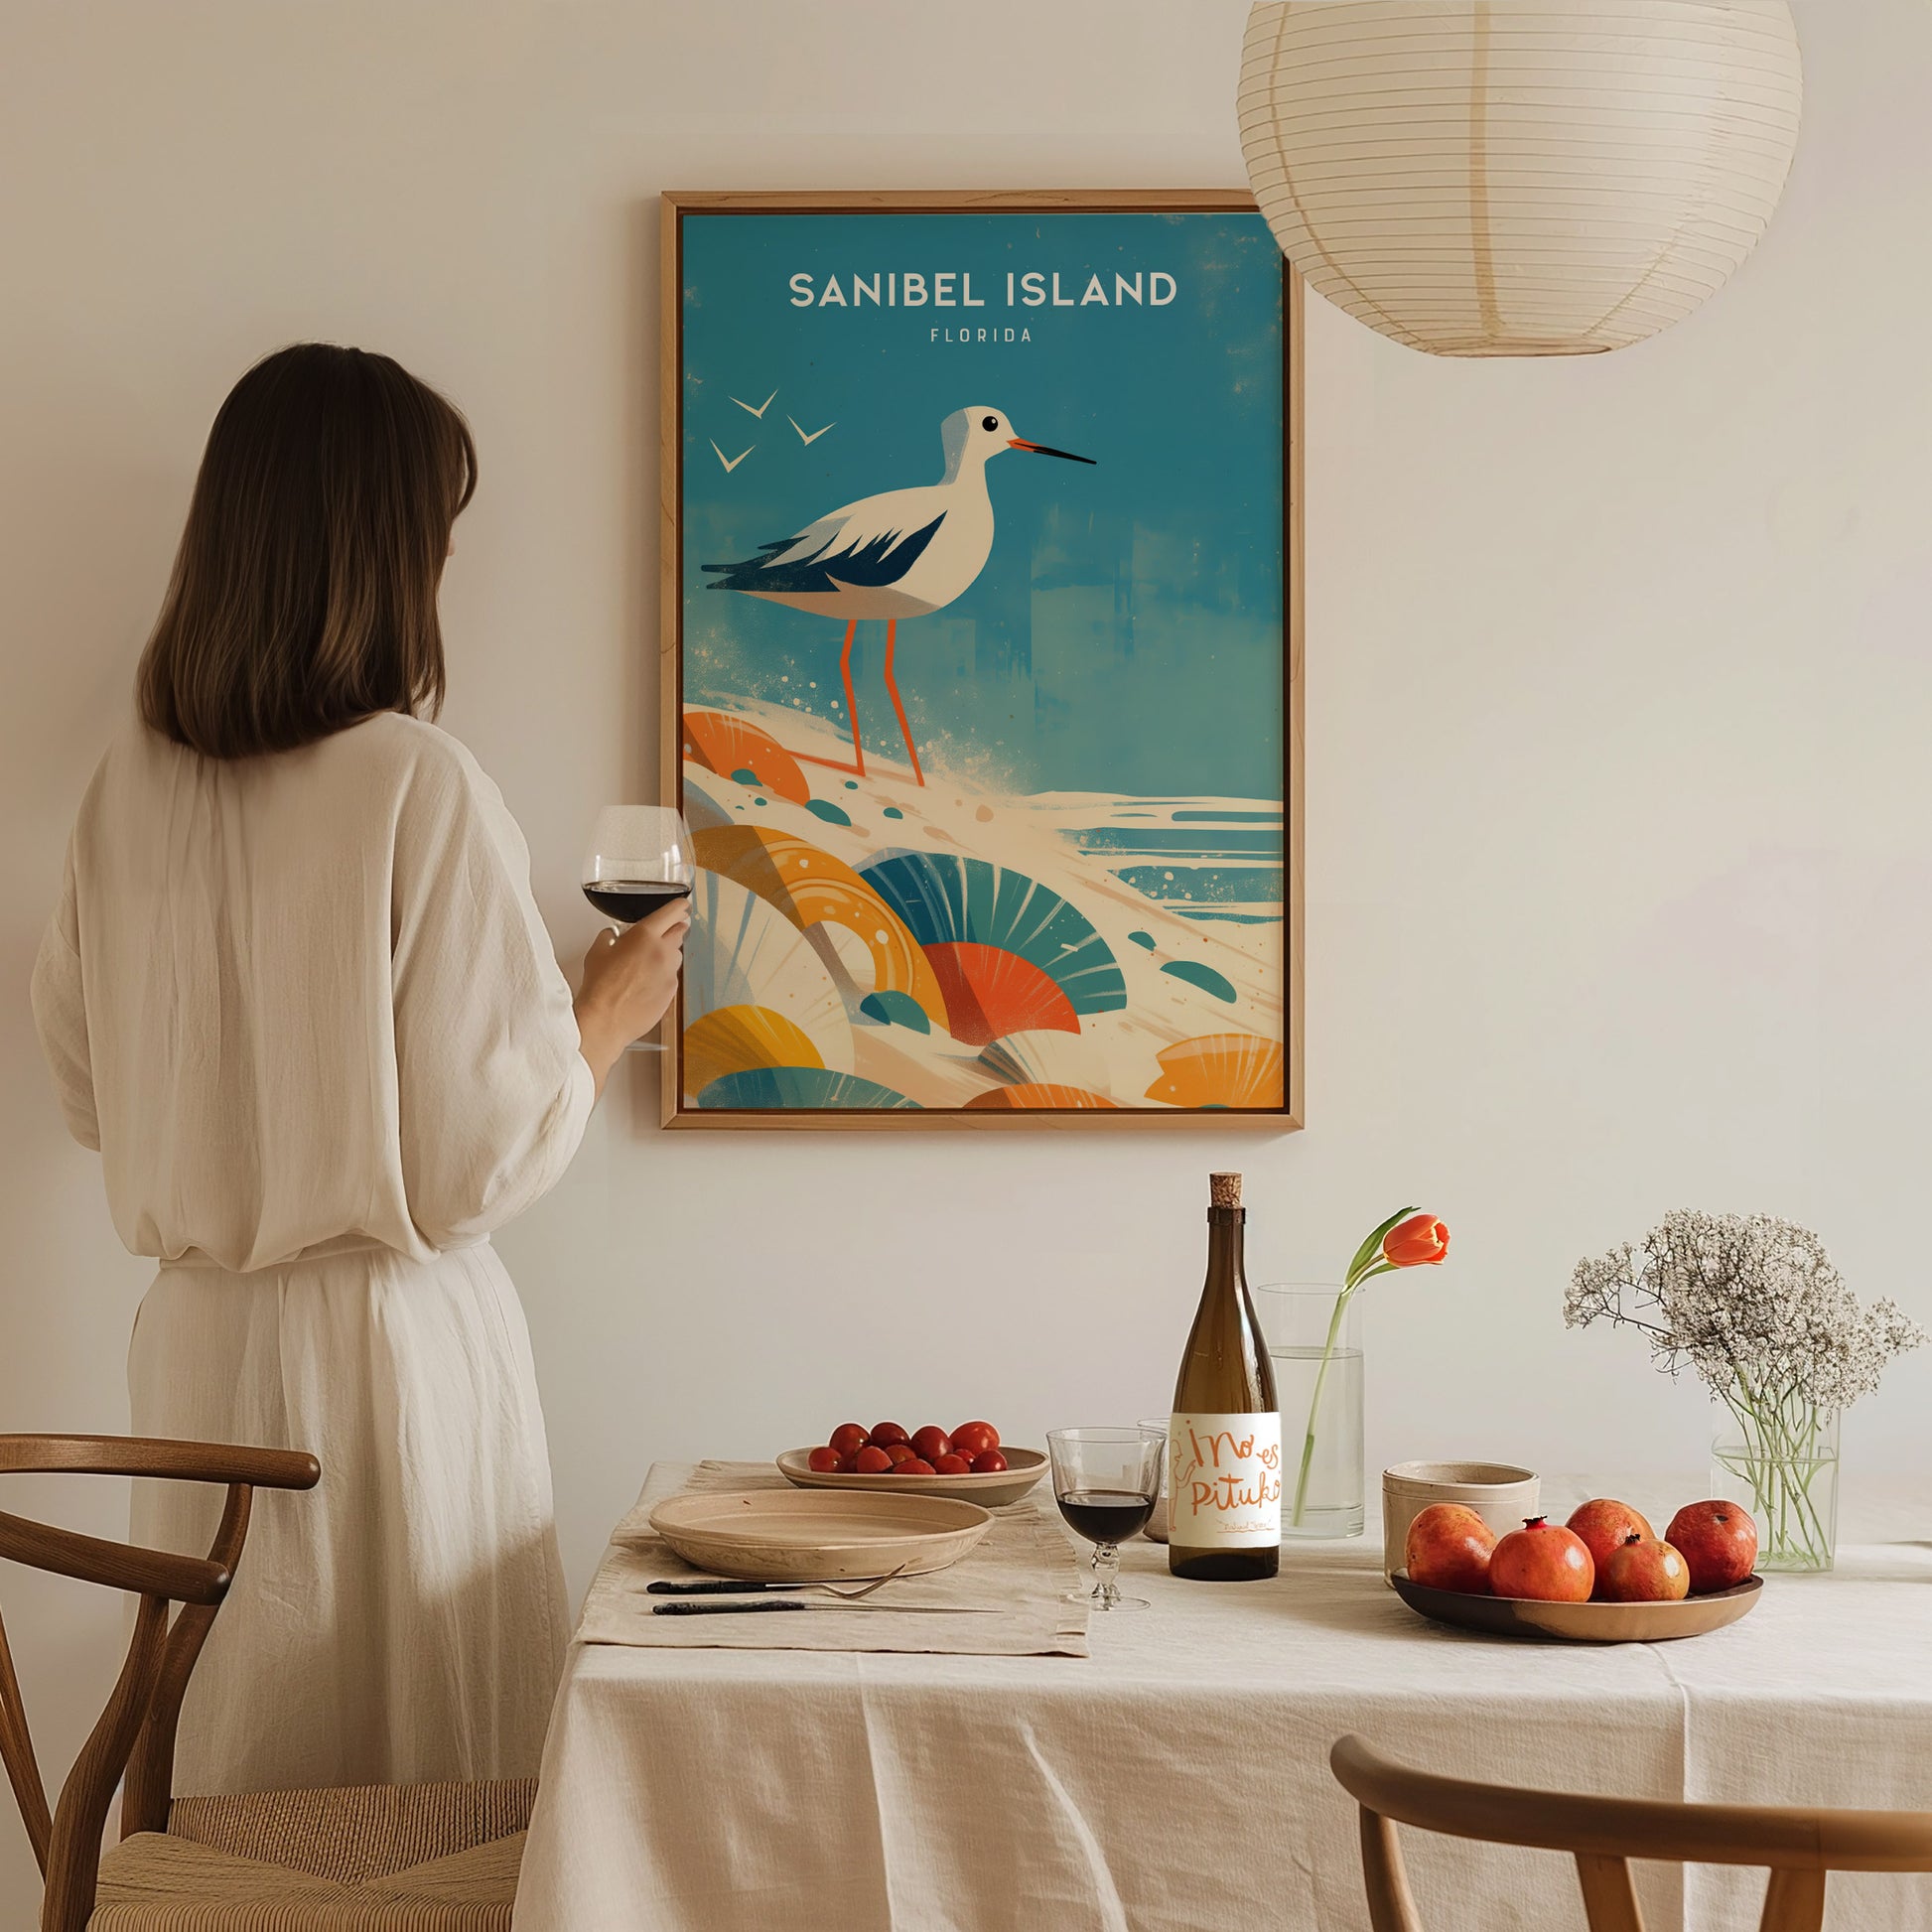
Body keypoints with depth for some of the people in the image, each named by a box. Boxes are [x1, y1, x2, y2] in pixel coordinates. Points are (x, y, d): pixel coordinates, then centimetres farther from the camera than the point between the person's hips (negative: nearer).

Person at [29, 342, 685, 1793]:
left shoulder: (132, 785, 0)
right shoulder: (421, 788, -16)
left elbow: (90, 1092, 11)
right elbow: (486, 1156, -14)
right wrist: (610, 1014, 3)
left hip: (196, 1343, 6)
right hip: (389, 1343, -6)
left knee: (234, 1775, 15)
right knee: (430, 1802, 7)